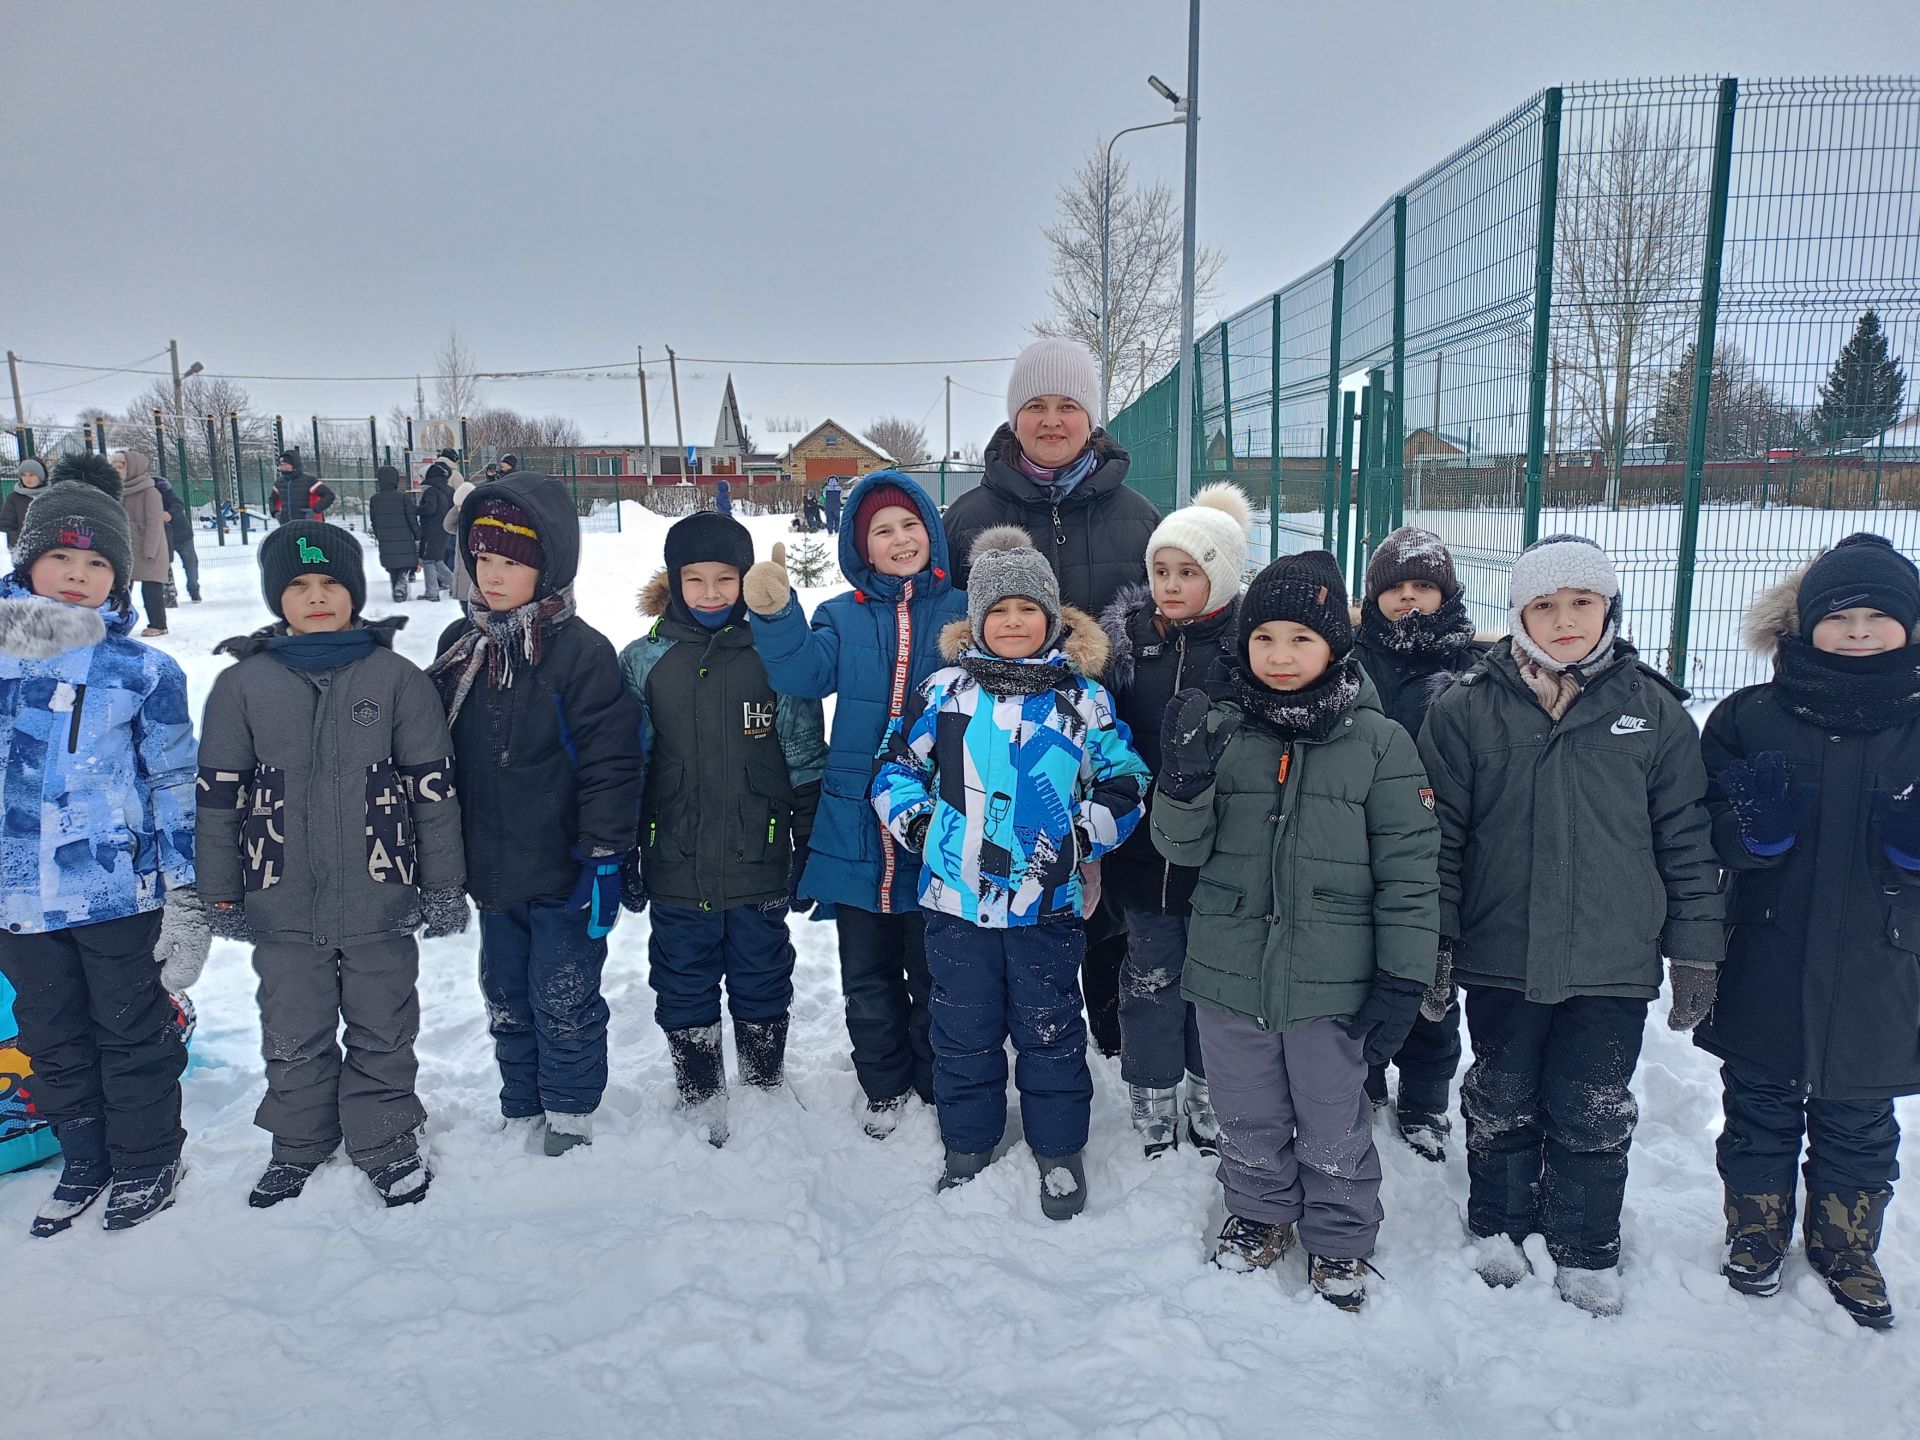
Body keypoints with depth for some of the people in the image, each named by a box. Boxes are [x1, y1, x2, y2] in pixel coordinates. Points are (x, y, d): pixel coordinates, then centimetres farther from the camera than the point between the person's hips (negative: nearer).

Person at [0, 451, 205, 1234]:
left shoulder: (146, 671, -5)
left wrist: (187, 902, -5)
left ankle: (147, 1161, 32)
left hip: (121, 893, -3)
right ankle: (85, 1160, 39)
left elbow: (176, 788, -3)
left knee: (134, 1034, 12)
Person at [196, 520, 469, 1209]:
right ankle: (298, 1143, 37)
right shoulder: (242, 684, 0)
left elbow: (434, 788, -2)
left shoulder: (397, 678, -4)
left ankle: (385, 1140, 31)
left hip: (381, 899, -1)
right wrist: (220, 894, 5)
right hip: (283, 906, 2)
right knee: (293, 1035, 16)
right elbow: (218, 796, 4)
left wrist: (445, 886, -1)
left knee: (382, 1031, 12)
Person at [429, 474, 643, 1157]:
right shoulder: (459, 645, 5)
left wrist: (604, 855, -17)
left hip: (563, 872, -6)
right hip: (491, 869, 6)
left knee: (564, 1003, 5)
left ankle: (570, 1119, 26)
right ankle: (525, 1113, 35)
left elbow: (611, 760, -15)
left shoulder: (580, 651, -14)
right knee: (507, 1000, 18)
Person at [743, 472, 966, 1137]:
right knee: (868, 978, 15)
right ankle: (884, 1088, 34)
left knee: (936, 973, 12)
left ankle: (939, 1084, 33)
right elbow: (804, 672, -16)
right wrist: (774, 614, -32)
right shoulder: (843, 617, 4)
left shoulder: (961, 610, 0)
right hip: (857, 829, 2)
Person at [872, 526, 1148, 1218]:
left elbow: (1125, 780, 7)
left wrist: (1083, 837, -5)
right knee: (963, 1030, 14)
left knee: (1050, 1031, 11)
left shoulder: (1083, 697, 1)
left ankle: (1060, 1152, 29)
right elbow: (894, 764, 10)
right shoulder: (943, 690, 1)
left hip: (1047, 901, -1)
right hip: (957, 897, 1)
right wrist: (915, 825, -3)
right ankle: (967, 1144, 33)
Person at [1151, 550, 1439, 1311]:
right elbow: (1183, 847, -2)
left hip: (1331, 982, -2)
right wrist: (1184, 779, -21)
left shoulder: (1378, 742, -8)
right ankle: (1259, 1216, 44)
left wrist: (1403, 979, -8)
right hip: (1230, 971, 2)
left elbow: (1409, 868, -5)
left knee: (1334, 1127, 16)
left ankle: (1340, 1243, 39)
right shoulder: (1221, 730, -2)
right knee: (1248, 1120, 20)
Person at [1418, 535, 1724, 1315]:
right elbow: (1438, 834, -4)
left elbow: (1687, 839, 3)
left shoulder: (1655, 710, -1)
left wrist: (1694, 951, 3)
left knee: (1595, 1116, 12)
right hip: (1502, 956, 0)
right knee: (1501, 1104, 16)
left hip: (1613, 961, 1)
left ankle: (1587, 1249, 33)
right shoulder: (1467, 710, -5)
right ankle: (1498, 1226, 37)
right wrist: (1432, 942, -6)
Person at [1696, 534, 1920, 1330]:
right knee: (1759, 1113, 16)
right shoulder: (1747, 720, -5)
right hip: (1764, 979, -1)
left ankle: (1846, 1250, 39)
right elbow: (1702, 839, -4)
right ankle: (1756, 1233, 38)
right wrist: (1754, 828, -25)